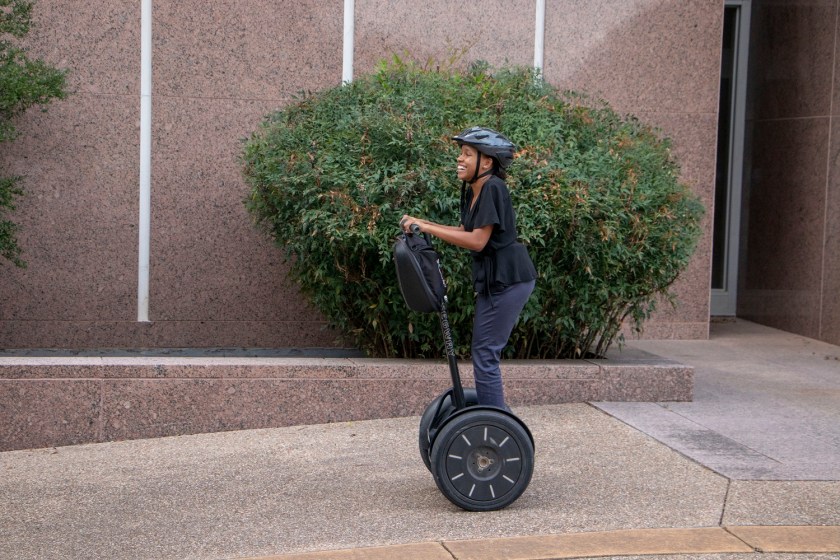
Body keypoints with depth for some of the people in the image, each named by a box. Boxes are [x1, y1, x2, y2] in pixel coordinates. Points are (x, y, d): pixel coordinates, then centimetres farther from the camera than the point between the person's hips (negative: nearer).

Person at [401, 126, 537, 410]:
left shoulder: (492, 188, -18)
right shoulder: (472, 192, 11)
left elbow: (477, 240, -22)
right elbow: (466, 231, 17)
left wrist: (427, 228, -20)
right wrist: (422, 223, 9)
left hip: (508, 279, -10)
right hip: (493, 279, 10)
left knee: (485, 354, -8)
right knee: (485, 352, 16)